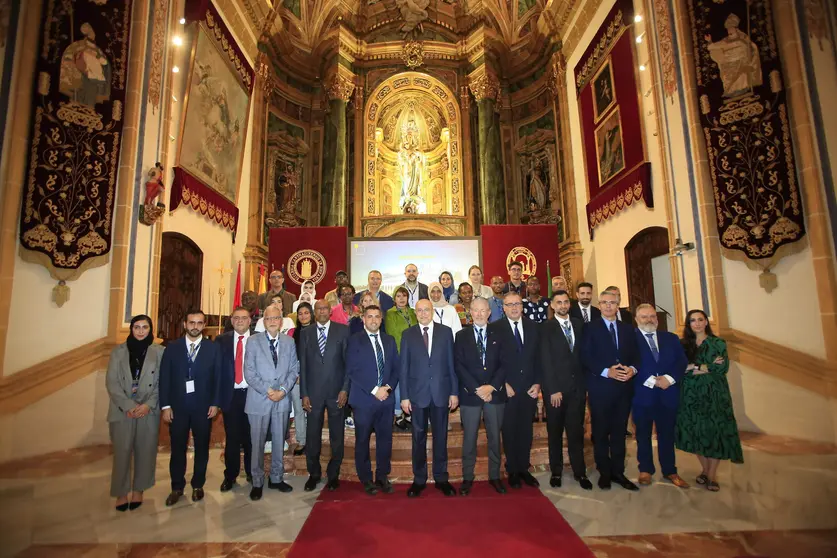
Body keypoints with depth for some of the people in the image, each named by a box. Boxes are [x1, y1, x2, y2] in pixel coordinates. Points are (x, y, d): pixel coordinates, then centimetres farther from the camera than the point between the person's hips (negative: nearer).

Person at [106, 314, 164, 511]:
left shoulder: (159, 352, 0)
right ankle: (121, 492, 23)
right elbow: (111, 382, -2)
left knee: (145, 452, 7)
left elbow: (162, 383, -1)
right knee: (122, 453, 5)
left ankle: (138, 490, 25)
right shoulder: (118, 352, 3)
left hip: (149, 411, 0)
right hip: (122, 411, 0)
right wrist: (128, 406, -12)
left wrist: (148, 405, -13)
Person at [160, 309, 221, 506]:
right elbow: (165, 377, 1)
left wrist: (215, 403, -6)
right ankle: (177, 487, 27)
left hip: (203, 407, 0)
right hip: (178, 406, 1)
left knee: (201, 447, 11)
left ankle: (198, 485, 28)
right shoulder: (172, 347, 1)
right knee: (177, 448, 9)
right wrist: (165, 405, -4)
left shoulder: (213, 348, -1)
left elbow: (218, 378, -1)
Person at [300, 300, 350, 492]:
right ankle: (314, 473, 29)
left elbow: (349, 361, -2)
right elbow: (302, 365, 4)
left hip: (336, 391, -1)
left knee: (337, 436, 10)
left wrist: (345, 389, -7)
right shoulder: (305, 333, 5)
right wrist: (304, 393, 0)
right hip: (313, 392, 1)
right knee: (312, 436, 9)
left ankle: (333, 474, 28)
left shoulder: (342, 331, -1)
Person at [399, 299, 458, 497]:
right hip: (417, 393, 0)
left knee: (440, 437, 11)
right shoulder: (408, 335, 1)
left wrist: (454, 392, 0)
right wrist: (404, 396, -3)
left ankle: (441, 478, 26)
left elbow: (451, 363, 2)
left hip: (441, 392, 0)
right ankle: (419, 479, 24)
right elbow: (403, 367, 1)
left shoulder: (446, 331, 1)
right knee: (419, 438, 10)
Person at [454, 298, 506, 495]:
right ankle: (467, 477, 20)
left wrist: (492, 386, -12)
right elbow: (459, 366, -3)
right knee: (469, 438, 6)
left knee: (495, 437, 11)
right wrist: (476, 389, -12)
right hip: (470, 394, -1)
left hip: (495, 393, 1)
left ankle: (495, 476, 26)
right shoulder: (462, 335, 4)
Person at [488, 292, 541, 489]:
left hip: (530, 389, 3)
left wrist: (537, 383, -1)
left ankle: (523, 469, 27)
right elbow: (493, 360, -6)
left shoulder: (534, 327, 7)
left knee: (526, 430, 11)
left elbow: (539, 358, 6)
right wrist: (503, 384, -10)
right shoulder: (494, 328, -4)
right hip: (507, 389, -3)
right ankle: (512, 471, 24)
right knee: (509, 431, 8)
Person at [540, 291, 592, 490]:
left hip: (577, 387, 3)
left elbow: (584, 355, 8)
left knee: (576, 431, 8)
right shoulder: (546, 328, -4)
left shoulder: (579, 324, 8)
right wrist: (553, 390, -12)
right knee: (555, 432, 10)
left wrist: (586, 384, 3)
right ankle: (556, 472, 22)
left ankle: (580, 472, 21)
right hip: (555, 388, -2)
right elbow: (546, 361, -8)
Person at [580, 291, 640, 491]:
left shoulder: (628, 329, 13)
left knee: (619, 431, 12)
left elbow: (636, 355, 9)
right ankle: (604, 472, 21)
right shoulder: (590, 328, -1)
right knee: (601, 432, 7)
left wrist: (632, 369, -12)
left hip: (624, 387, 4)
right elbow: (586, 358, -8)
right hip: (600, 387, -3)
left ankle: (618, 472, 24)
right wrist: (607, 372, -19)